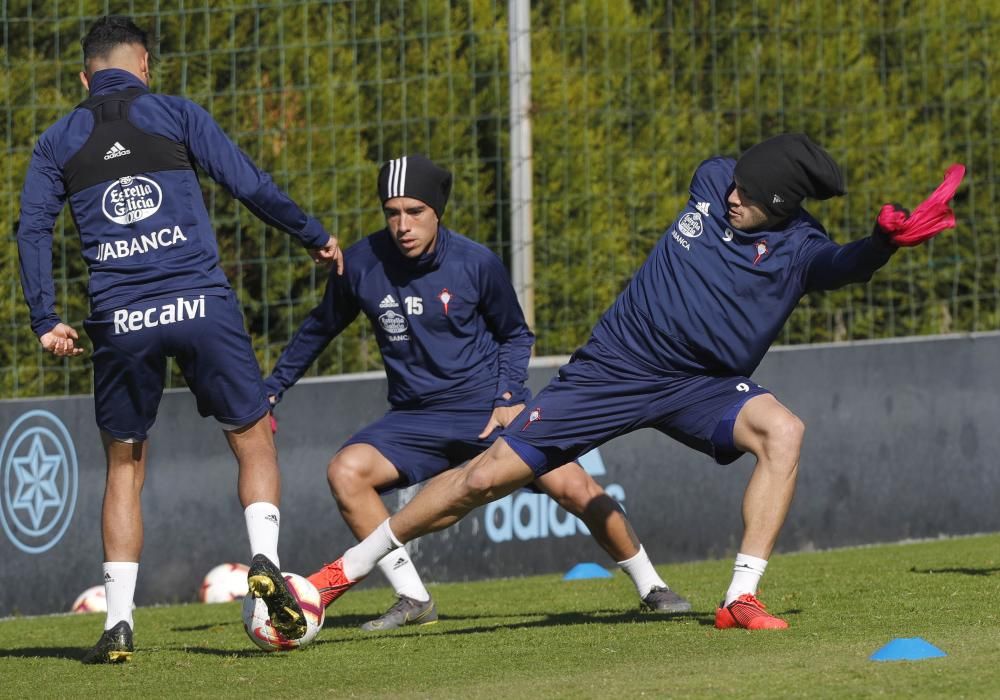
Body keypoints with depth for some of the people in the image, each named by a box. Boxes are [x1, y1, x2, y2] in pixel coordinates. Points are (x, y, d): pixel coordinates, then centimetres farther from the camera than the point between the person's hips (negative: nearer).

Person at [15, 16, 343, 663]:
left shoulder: (57, 142, 14)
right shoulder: (175, 114, 8)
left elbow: (33, 229, 4)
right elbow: (249, 185, 4)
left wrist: (46, 322, 2)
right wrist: (315, 237, 15)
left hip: (120, 320, 2)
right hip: (201, 305, -2)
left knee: (125, 468, 13)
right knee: (254, 437, 12)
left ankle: (119, 623, 5)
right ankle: (265, 558, -12)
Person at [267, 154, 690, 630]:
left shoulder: (476, 264, -9)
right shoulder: (361, 265, -6)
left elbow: (515, 335, 8)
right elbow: (320, 328, 15)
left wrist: (509, 398, -7)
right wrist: (271, 389, 17)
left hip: (489, 409, -2)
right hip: (414, 420, 2)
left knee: (571, 486, -18)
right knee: (346, 471, -24)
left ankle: (650, 587, 4)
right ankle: (413, 601, -14)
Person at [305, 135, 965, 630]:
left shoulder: (799, 247, -15)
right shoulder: (714, 182, -5)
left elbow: (844, 264, -33)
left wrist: (887, 240, -50)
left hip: (701, 386, -1)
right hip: (614, 368, 1)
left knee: (782, 430, -31)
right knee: (487, 476, -4)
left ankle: (741, 599, -26)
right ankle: (345, 572, 9)